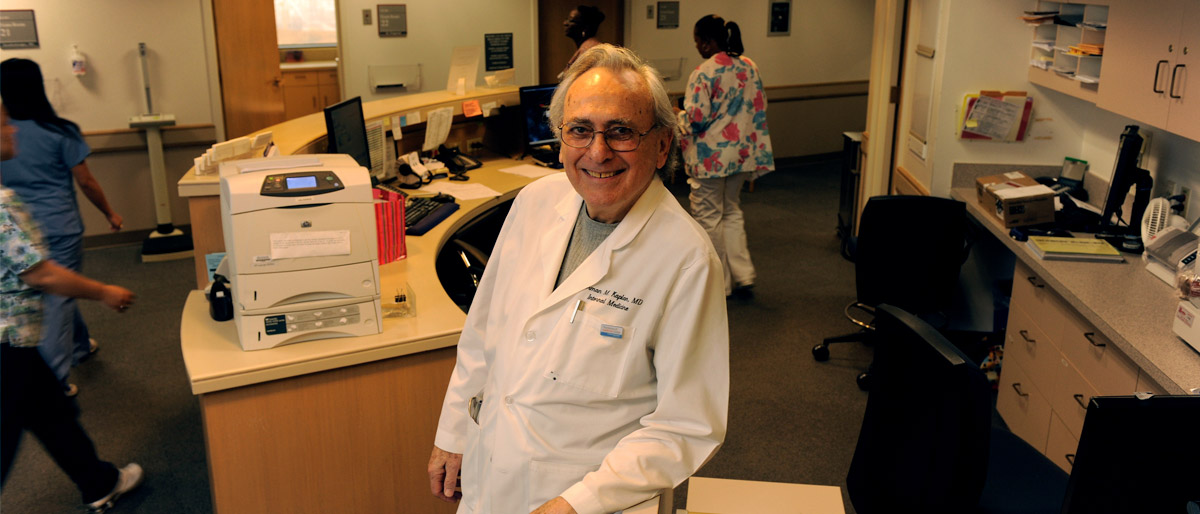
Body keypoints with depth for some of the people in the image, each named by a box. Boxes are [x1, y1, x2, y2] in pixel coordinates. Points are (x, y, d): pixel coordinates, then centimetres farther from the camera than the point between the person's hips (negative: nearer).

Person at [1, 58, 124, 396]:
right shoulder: (59, 132, -13)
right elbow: (85, 181, -7)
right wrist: (110, 214, 6)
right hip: (60, 228, -4)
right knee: (57, 299, 2)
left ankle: (81, 345, 41)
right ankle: (55, 380, 4)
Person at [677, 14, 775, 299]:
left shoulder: (704, 73, -17)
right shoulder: (749, 67, 6)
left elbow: (696, 119, -19)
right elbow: (759, 109, 9)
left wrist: (679, 116, 1)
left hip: (710, 158, -7)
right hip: (741, 154, 8)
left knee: (709, 217, 6)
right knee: (732, 212, 20)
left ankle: (718, 283, 16)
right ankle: (743, 275, 16)